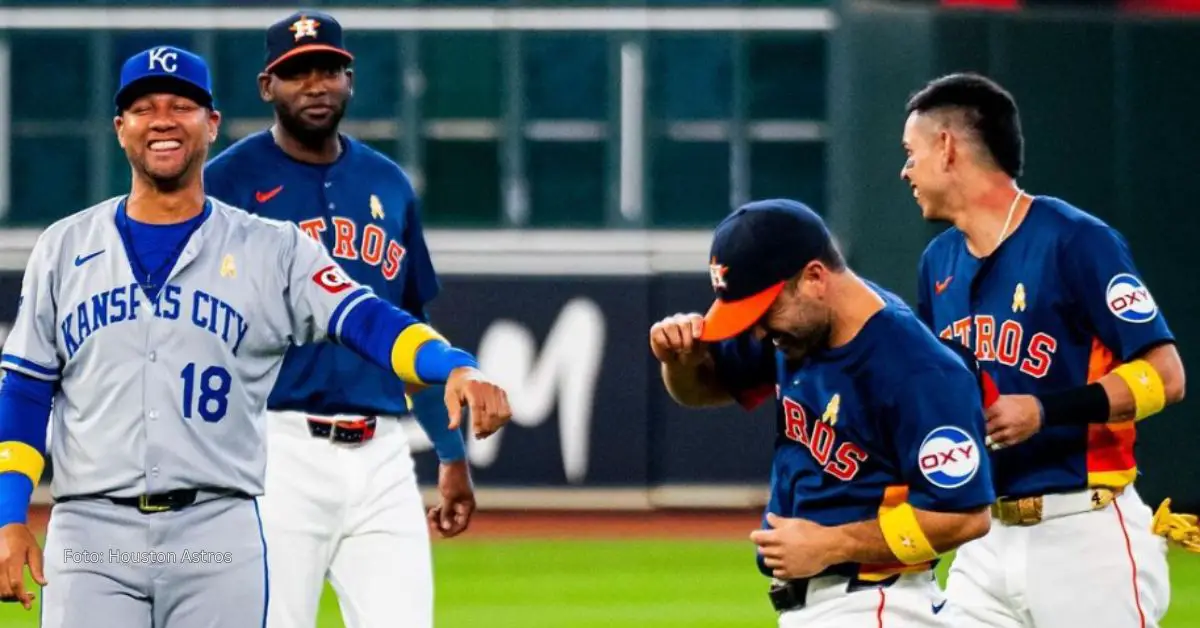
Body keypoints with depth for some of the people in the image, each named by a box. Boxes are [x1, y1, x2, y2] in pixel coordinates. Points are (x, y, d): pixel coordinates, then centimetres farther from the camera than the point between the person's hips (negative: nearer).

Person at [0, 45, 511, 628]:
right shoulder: (64, 249, 11)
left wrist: (457, 368, -26)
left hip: (219, 536, -1)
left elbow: (366, 319, -7)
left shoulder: (271, 250, 6)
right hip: (91, 536, 1)